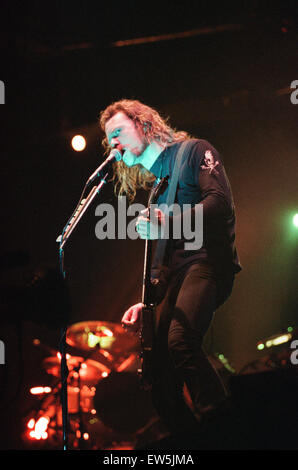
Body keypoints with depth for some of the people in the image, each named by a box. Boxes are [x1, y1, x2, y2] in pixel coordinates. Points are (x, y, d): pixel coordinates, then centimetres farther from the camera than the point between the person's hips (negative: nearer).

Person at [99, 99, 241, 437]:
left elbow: (221, 202, -12)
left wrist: (166, 226, -22)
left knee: (180, 340, -32)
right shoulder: (145, 183, 25)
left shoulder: (194, 151, 4)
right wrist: (146, 300, 17)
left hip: (207, 258, -8)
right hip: (174, 271, 8)